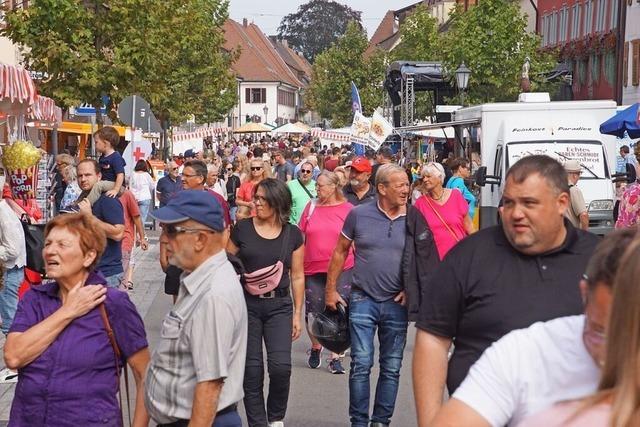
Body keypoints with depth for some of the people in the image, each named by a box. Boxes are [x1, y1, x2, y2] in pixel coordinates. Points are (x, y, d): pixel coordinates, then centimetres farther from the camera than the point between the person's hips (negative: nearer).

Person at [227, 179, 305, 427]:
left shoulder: (292, 234, 1)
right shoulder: (242, 228, -2)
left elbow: (297, 276, 6)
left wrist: (297, 313, 5)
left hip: (279, 306, 0)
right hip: (246, 304, 0)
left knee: (281, 366, -11)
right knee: (252, 369, 2)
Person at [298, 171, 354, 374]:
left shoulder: (347, 209, -2)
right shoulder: (311, 206, 5)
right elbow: (300, 237, 11)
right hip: (313, 269, 2)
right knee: (313, 312, 7)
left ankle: (335, 356, 10)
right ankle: (315, 347, 32)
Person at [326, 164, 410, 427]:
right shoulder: (359, 214, -4)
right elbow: (340, 251, 5)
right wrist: (330, 290, 5)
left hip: (396, 303, 2)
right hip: (363, 300, -2)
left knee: (391, 368, 8)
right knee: (361, 364, -2)